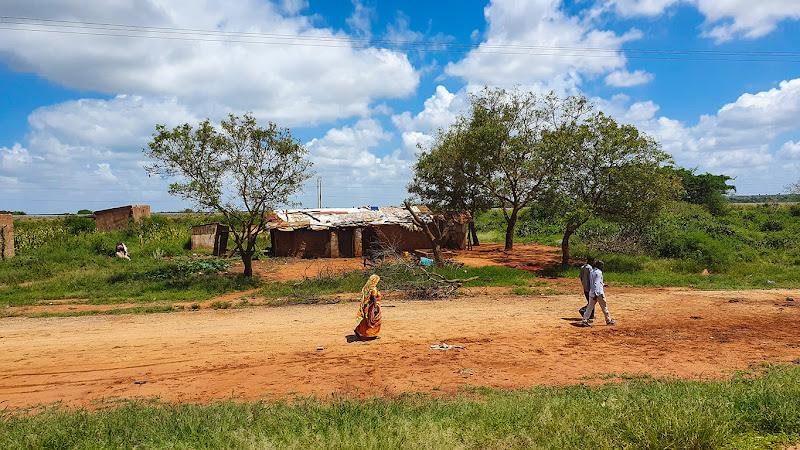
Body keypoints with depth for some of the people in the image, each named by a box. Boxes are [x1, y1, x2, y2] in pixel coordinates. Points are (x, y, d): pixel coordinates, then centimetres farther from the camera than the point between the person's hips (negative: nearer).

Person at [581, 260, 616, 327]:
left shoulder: (592, 271, 13)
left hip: (592, 292, 8)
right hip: (598, 292, -8)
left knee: (590, 306, 5)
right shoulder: (598, 272, -15)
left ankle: (584, 321, -1)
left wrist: (603, 285, 36)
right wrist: (596, 294, -24)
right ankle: (608, 321, 18)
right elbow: (596, 283, -22)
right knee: (604, 306, 7)